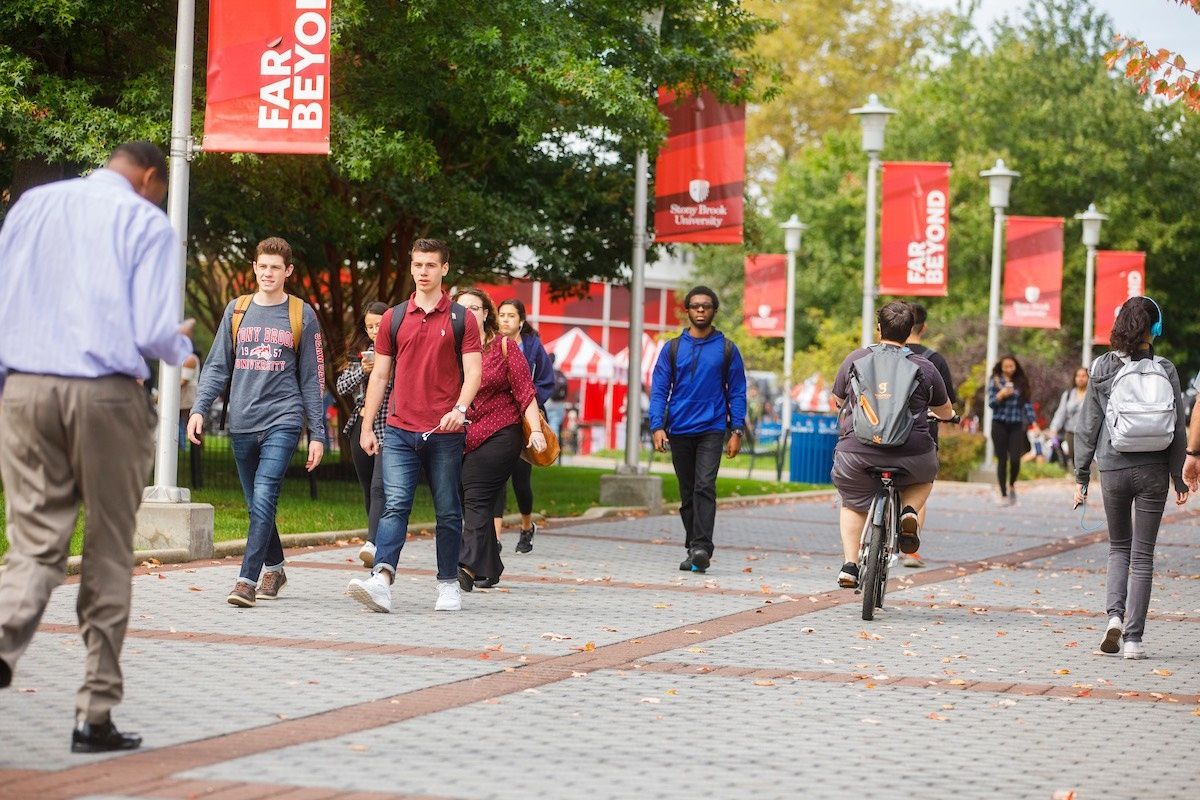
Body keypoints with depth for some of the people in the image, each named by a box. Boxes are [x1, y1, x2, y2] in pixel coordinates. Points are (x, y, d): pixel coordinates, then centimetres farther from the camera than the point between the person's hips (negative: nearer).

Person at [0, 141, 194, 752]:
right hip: (107, 394, -3)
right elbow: (154, 334, -8)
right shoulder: (148, 222, -1)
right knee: (107, 555, 9)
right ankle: (95, 714, 11)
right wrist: (182, 349, 14)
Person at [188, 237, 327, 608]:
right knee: (255, 505, 10)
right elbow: (217, 366, 11)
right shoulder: (237, 310, 11)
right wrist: (199, 409, -3)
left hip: (282, 420, -4)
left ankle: (247, 581, -21)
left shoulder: (301, 315, 4)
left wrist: (317, 434, 2)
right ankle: (273, 568, 29)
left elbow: (312, 379, 5)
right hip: (242, 424, 4)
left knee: (264, 500, -17)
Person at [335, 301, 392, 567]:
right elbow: (342, 387, 7)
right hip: (362, 427, 6)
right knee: (368, 489, 12)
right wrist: (363, 371, -10)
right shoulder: (359, 353, 13)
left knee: (379, 486, -19)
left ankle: (373, 544, -30)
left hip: (389, 428, -6)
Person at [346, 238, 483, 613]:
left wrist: (460, 408, -21)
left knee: (448, 512, 6)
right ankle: (381, 581, -25)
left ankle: (448, 584, 15)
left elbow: (473, 372, -2)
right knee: (395, 506, -11)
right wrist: (367, 426, 10)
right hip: (400, 430, 1)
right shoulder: (393, 318, 11)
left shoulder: (461, 319, 4)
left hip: (445, 433, -1)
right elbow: (380, 375, 14)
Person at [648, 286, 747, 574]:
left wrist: (737, 431, -1)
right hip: (679, 430, 3)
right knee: (687, 493, 8)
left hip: (712, 429, -2)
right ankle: (693, 550, 15)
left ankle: (702, 548, -22)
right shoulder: (672, 349, 8)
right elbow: (659, 390, 6)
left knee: (705, 487, -16)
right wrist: (657, 426, -6)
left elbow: (737, 392, 7)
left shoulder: (727, 349, 6)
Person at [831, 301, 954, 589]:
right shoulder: (924, 368, 4)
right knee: (923, 479, 32)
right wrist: (947, 414, 44)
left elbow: (838, 400, 23)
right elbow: (945, 412, 19)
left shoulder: (856, 359, 6)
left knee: (853, 506, 24)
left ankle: (850, 565, 11)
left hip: (857, 453, 0)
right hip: (912, 455, 0)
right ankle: (910, 511, 4)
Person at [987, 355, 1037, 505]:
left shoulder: (1021, 383, 9)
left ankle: (1011, 485, 18)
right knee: (1002, 460, -2)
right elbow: (991, 403, -1)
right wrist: (1000, 395, -20)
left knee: (1015, 459, -10)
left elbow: (1027, 404, 9)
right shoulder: (995, 381, 4)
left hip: (1016, 425, 1)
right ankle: (1003, 494, 7)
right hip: (999, 425, -1)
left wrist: (1033, 422, 0)